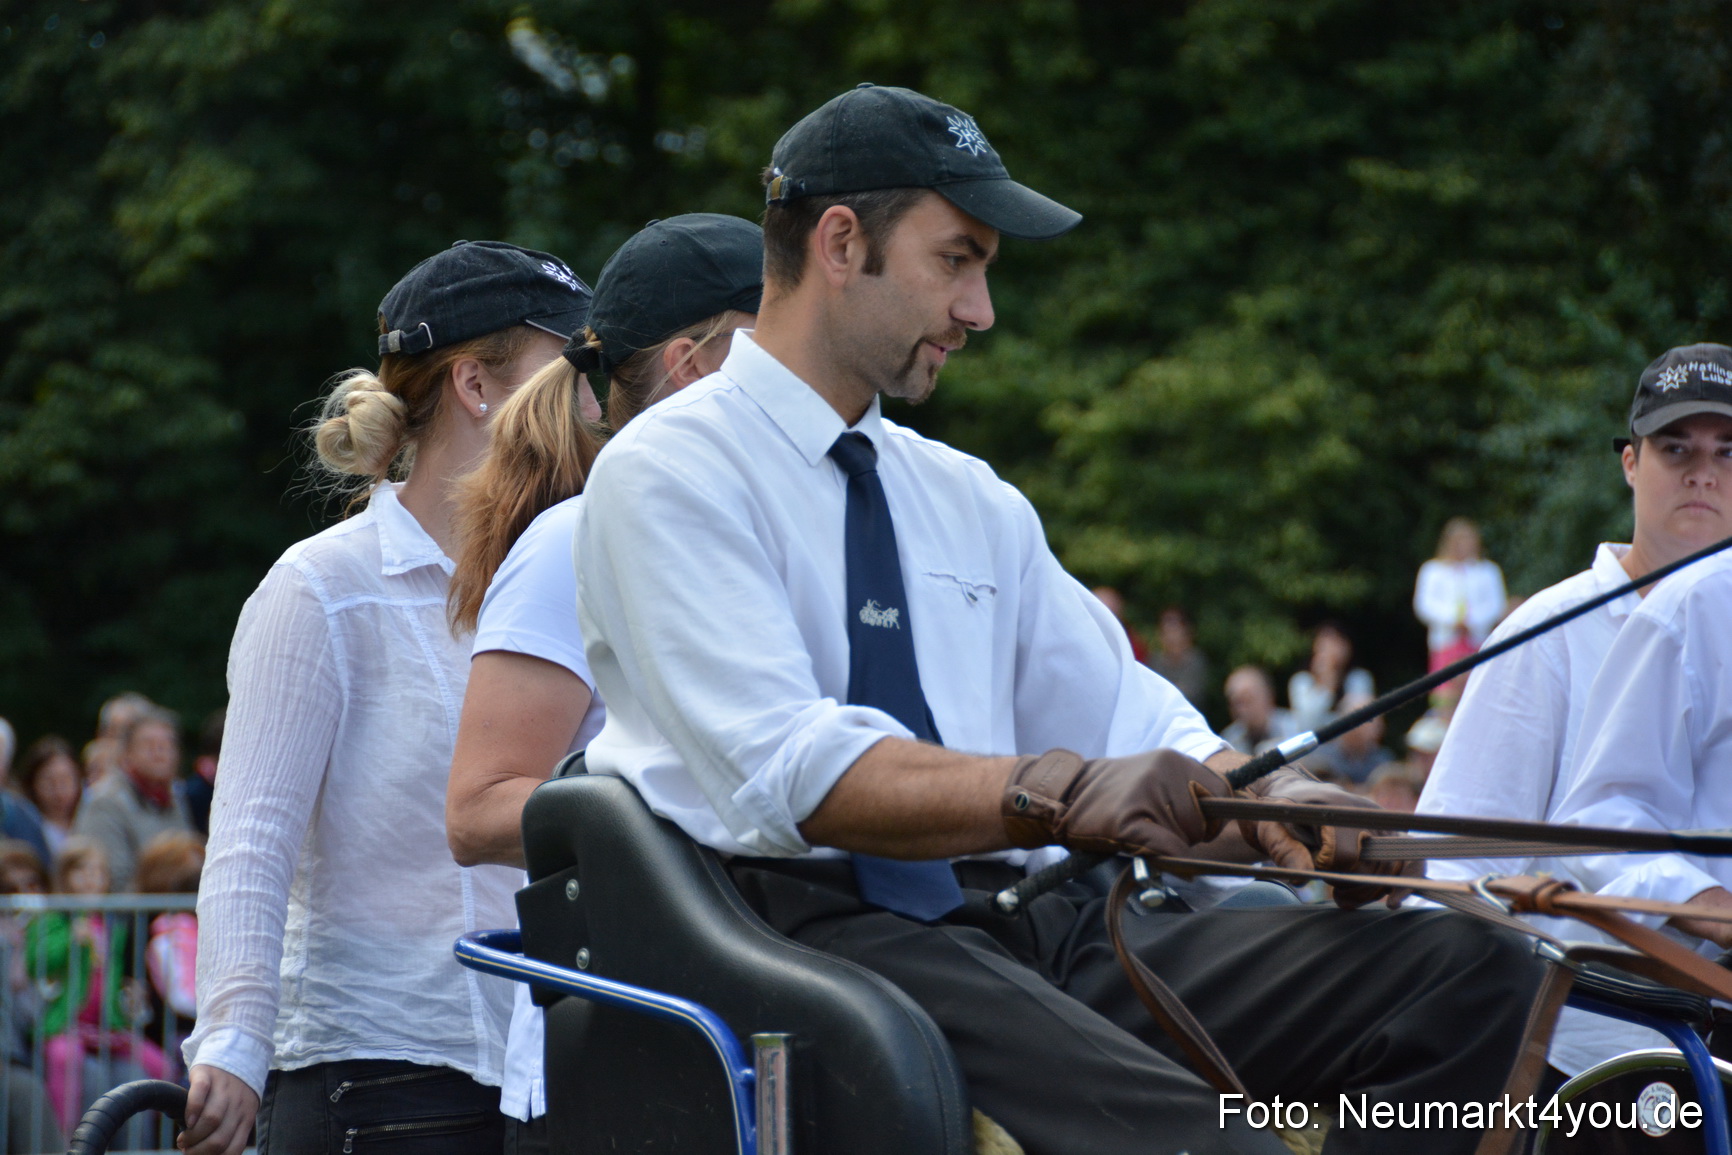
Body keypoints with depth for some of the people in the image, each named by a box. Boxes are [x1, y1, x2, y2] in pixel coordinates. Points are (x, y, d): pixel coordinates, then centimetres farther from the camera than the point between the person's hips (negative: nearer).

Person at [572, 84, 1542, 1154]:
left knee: (1474, 971, -12)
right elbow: (798, 774, -16)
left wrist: (1255, 794, -3)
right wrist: (1054, 793, -29)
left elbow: (1132, 724, 20)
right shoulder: (670, 473, -1)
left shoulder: (970, 500, 24)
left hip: (1007, 919, 8)